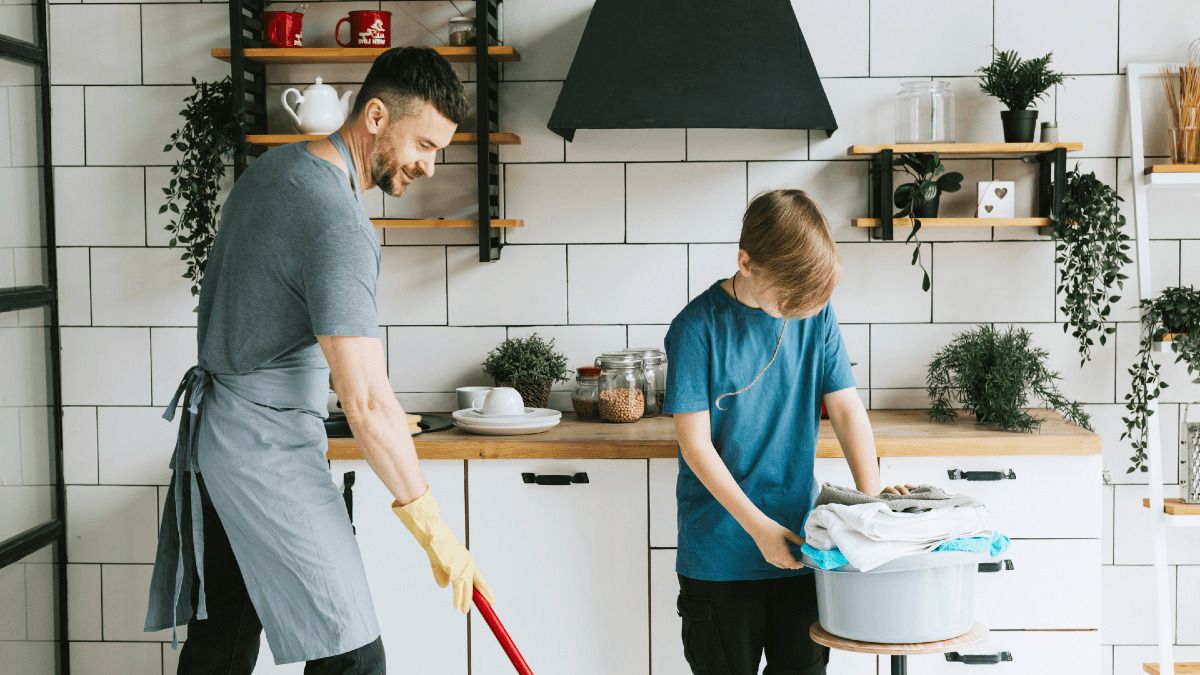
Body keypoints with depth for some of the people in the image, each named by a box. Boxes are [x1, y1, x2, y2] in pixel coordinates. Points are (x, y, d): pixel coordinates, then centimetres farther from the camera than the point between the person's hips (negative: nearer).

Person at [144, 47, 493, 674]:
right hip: (269, 451, -10)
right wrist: (434, 532, -20)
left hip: (211, 433, 10)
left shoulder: (272, 165, 9)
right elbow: (366, 402, -26)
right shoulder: (339, 226, -22)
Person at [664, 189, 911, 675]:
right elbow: (695, 443, -13)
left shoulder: (816, 314, 0)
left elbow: (846, 409, 1)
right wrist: (758, 526, -17)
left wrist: (871, 498, -11)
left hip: (800, 543, 4)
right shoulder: (698, 326, -13)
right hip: (720, 550, -3)